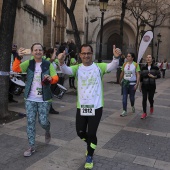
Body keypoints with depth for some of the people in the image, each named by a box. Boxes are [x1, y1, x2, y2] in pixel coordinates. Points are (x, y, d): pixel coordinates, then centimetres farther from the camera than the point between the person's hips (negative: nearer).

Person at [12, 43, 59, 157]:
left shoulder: (48, 64, -1)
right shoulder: (28, 63, 1)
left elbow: (56, 77, -7)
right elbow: (16, 69, -13)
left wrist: (50, 78, -29)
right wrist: (18, 57, -29)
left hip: (44, 99, -1)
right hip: (30, 99, 2)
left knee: (43, 122, 1)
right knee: (30, 122, 4)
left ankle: (47, 131, 38)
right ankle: (32, 147, 17)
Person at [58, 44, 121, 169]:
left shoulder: (99, 67, -4)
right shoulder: (77, 68, -1)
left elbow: (112, 66, -21)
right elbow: (66, 70, -20)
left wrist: (116, 57, -43)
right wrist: (61, 62, -43)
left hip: (96, 107, -2)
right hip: (81, 107, 2)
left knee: (92, 133, 4)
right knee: (80, 132, 12)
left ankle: (90, 157, 30)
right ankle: (90, 144, 46)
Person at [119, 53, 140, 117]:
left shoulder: (136, 65, -7)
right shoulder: (124, 64, 3)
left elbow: (138, 75, -9)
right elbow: (122, 73, 14)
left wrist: (137, 84, -16)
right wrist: (120, 81, 20)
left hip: (132, 83, -2)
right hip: (125, 82, 2)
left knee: (132, 97, 12)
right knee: (124, 97, -3)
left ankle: (132, 106, 43)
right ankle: (124, 111, 3)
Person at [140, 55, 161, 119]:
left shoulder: (155, 67, -2)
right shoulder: (143, 68, 2)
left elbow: (159, 75, 1)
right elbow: (141, 77, 7)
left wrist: (153, 76, -18)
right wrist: (140, 86, 7)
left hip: (152, 85, -1)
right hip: (144, 85, 1)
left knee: (150, 98, 7)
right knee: (144, 99, -3)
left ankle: (151, 106, 42)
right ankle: (144, 113, 5)